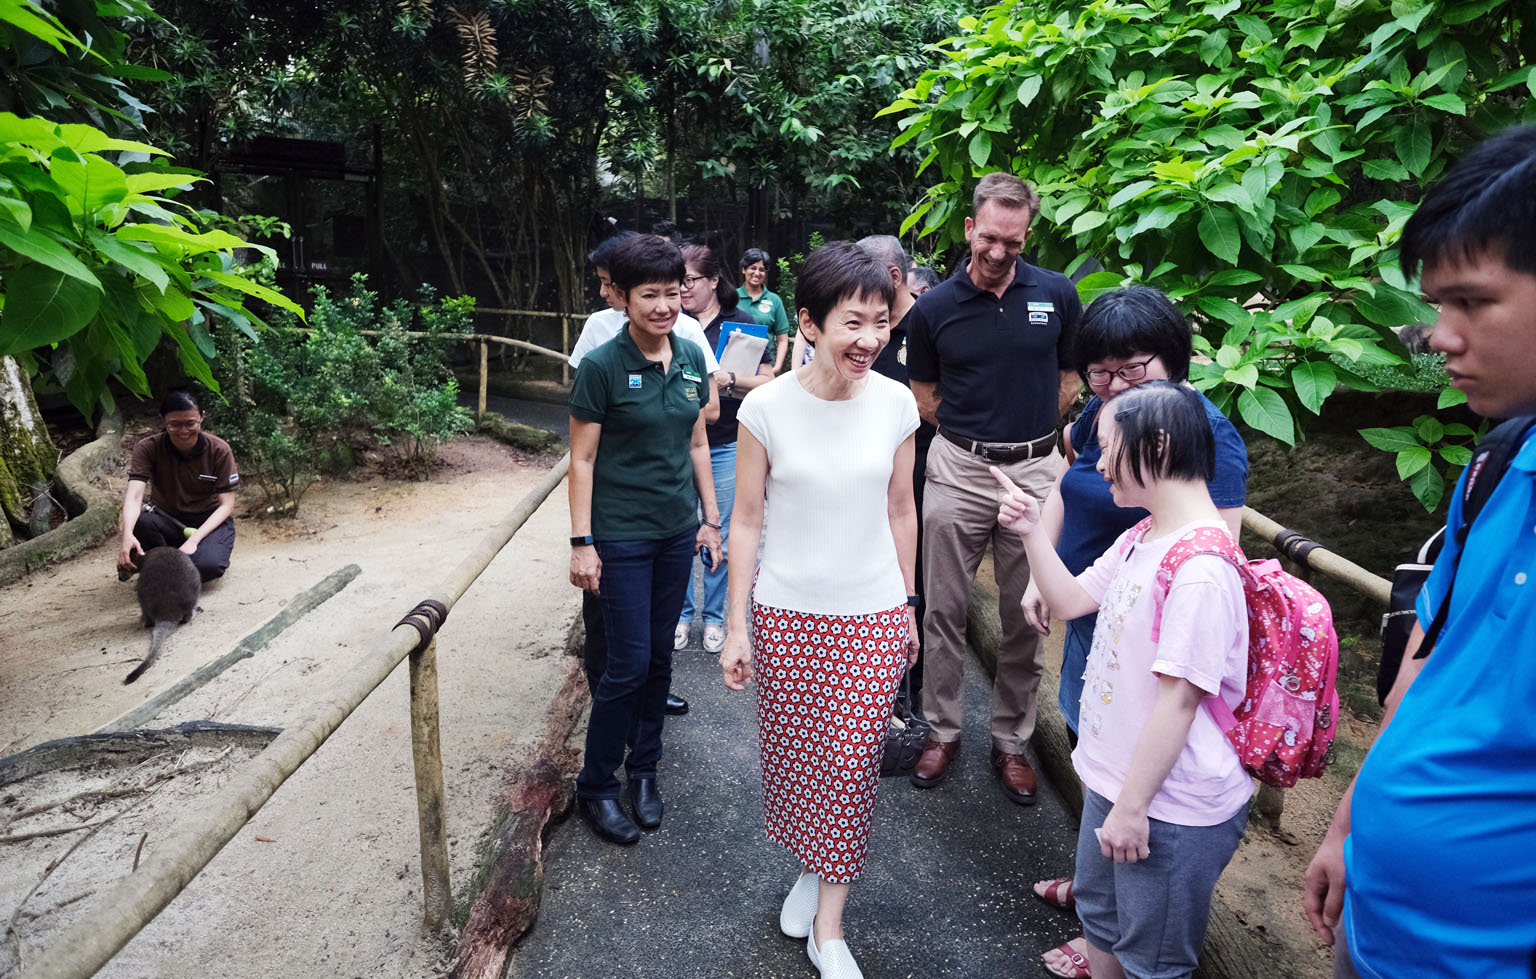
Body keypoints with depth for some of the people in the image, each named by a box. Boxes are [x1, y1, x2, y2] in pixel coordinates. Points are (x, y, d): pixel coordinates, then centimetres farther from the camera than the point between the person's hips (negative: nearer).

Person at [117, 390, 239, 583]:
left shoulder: (219, 450, -12)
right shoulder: (148, 449, -10)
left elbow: (226, 505, -11)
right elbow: (134, 495, -24)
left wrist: (193, 540, -25)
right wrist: (127, 534, -45)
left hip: (209, 522, -1)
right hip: (166, 519, 1)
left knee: (207, 566, -34)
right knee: (139, 521, -35)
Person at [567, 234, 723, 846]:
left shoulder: (691, 359, 4)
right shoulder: (602, 367, -12)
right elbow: (582, 459, -10)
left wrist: (710, 518, 11)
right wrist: (581, 542, -12)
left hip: (677, 531, 5)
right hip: (621, 536, -5)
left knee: (660, 656, 14)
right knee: (629, 663, -2)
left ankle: (643, 771, 31)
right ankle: (595, 787, 18)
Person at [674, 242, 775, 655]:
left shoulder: (740, 323, 0)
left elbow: (768, 385, -3)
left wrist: (727, 381, -19)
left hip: (725, 445, -1)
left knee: (720, 536, 6)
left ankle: (714, 618, 22)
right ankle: (681, 614, 23)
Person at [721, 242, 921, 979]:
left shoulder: (895, 405, -6)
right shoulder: (766, 408, -12)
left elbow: (900, 512, 5)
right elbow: (747, 521, -4)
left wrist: (907, 609, 10)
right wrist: (736, 628, -3)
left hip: (873, 616, 1)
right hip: (786, 614, -1)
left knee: (852, 765, 6)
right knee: (795, 754, 14)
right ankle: (811, 867, 44)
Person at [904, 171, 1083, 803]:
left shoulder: (1057, 295, 0)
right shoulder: (933, 308, -1)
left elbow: (1072, 377, 11)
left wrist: (1029, 434, 6)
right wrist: (976, 430, 5)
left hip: (1035, 471, 1)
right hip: (958, 469, 0)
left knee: (1026, 616, 9)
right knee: (944, 610, 7)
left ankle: (1012, 741, 25)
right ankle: (942, 730, 25)